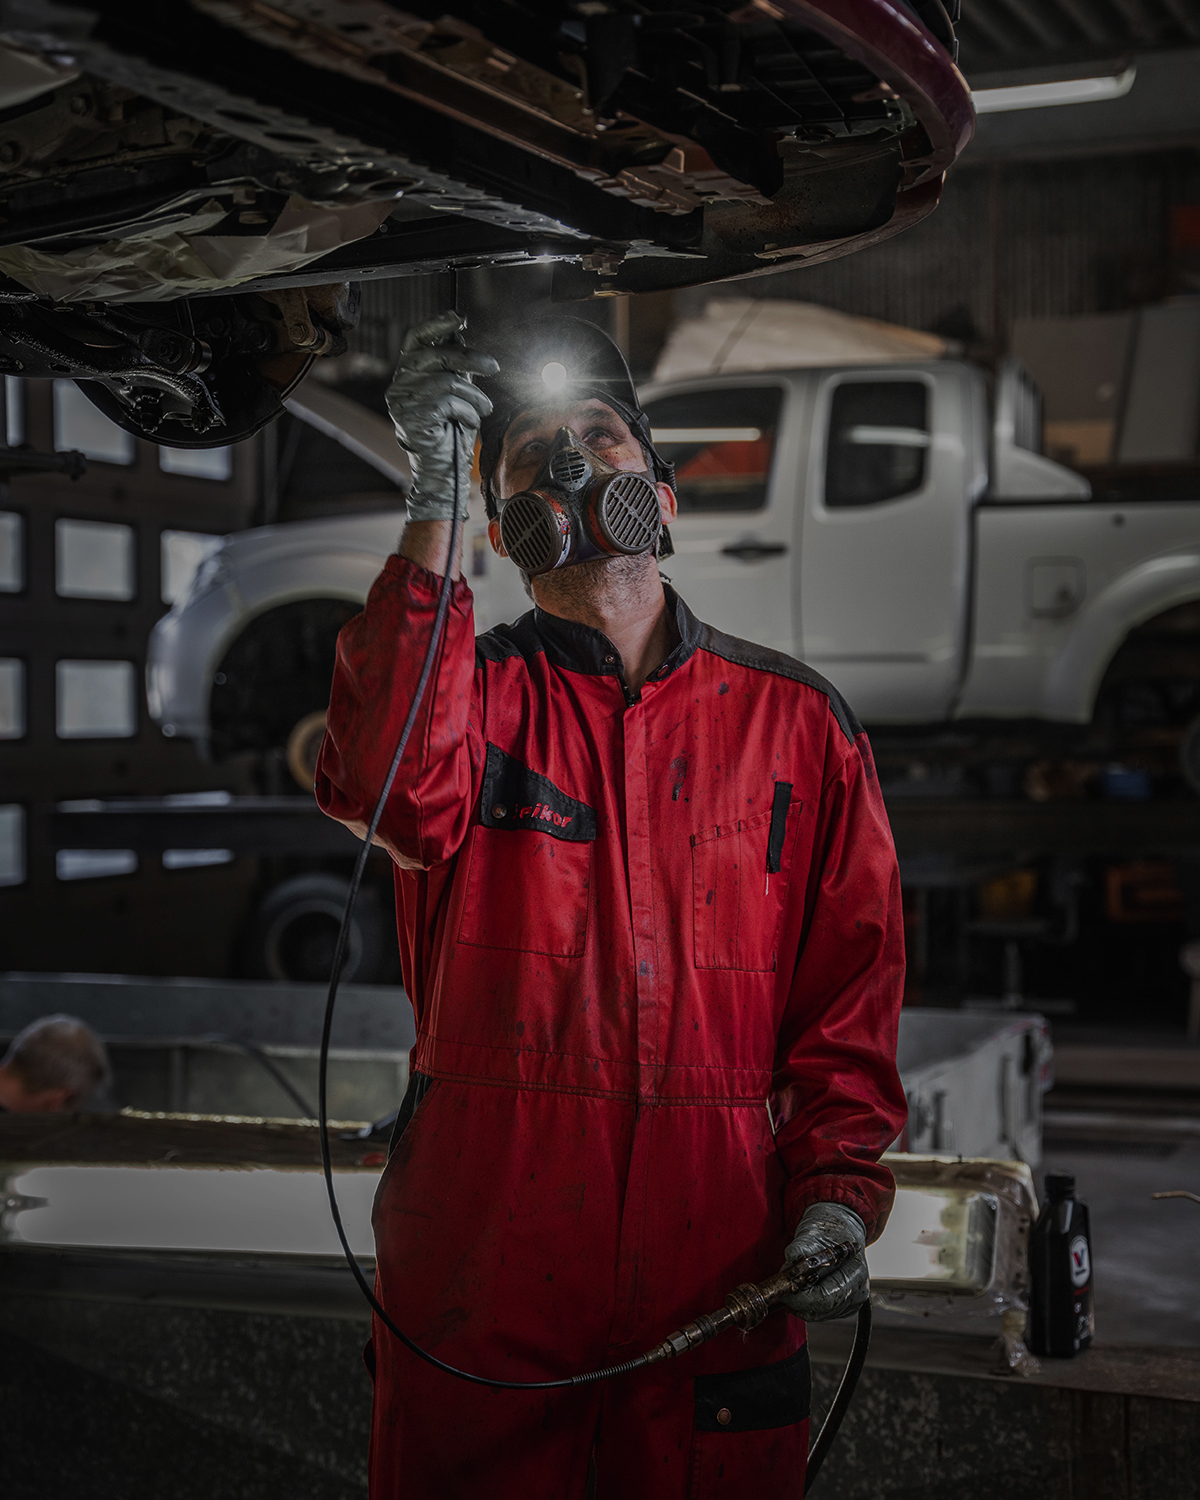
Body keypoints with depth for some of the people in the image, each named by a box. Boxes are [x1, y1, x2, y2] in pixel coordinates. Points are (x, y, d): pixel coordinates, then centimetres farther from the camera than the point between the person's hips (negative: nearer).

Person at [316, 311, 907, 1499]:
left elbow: (851, 980, 7)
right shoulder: (470, 693, 4)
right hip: (481, 1280, -1)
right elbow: (393, 787, -21)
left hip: (717, 1275, 1)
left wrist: (837, 1190, -6)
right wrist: (431, 509, -23)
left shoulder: (795, 721, 8)